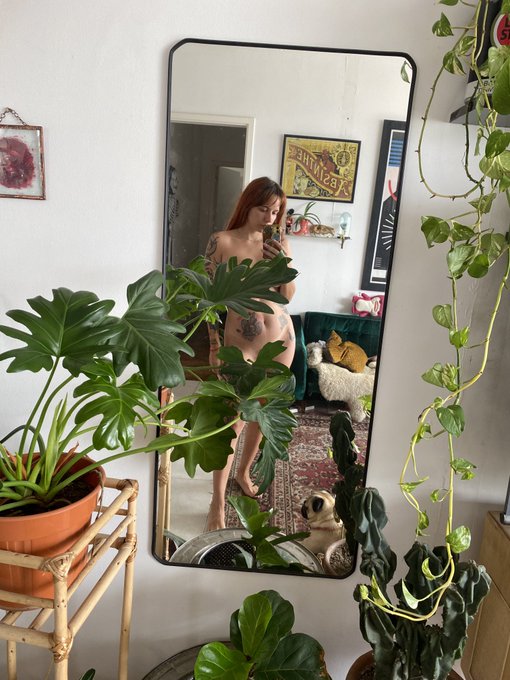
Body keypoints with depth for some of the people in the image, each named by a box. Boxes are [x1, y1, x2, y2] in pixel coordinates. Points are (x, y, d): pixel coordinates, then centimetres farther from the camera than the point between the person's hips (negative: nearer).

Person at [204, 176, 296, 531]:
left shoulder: (279, 243, 3)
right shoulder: (222, 241, -7)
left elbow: (288, 296, 4)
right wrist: (214, 344, -7)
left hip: (281, 338, 4)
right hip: (239, 343, -4)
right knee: (234, 420, -4)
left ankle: (244, 471, 40)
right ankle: (218, 501, 10)